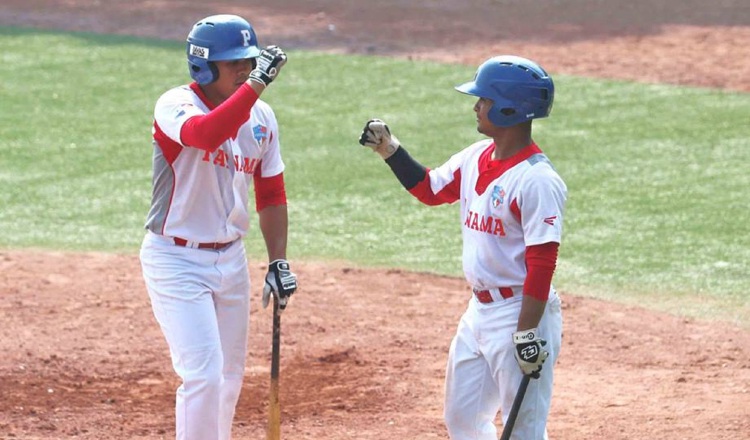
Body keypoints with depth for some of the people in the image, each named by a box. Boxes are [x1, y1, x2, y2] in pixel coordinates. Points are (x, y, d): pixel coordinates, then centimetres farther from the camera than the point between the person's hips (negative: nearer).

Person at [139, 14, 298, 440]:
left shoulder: (261, 117, 3)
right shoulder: (176, 106, -17)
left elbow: (271, 194, 12)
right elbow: (205, 134, -41)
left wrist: (279, 262, 6)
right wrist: (257, 83, -41)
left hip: (231, 259, 7)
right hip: (177, 260, -7)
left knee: (229, 377, 15)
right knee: (204, 375, -14)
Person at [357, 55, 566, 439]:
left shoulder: (537, 180, -20)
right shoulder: (475, 158, 6)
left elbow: (542, 264, -22)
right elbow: (430, 190, 22)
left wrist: (527, 335, -25)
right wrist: (390, 150, 9)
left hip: (520, 315, -10)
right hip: (479, 311, 10)